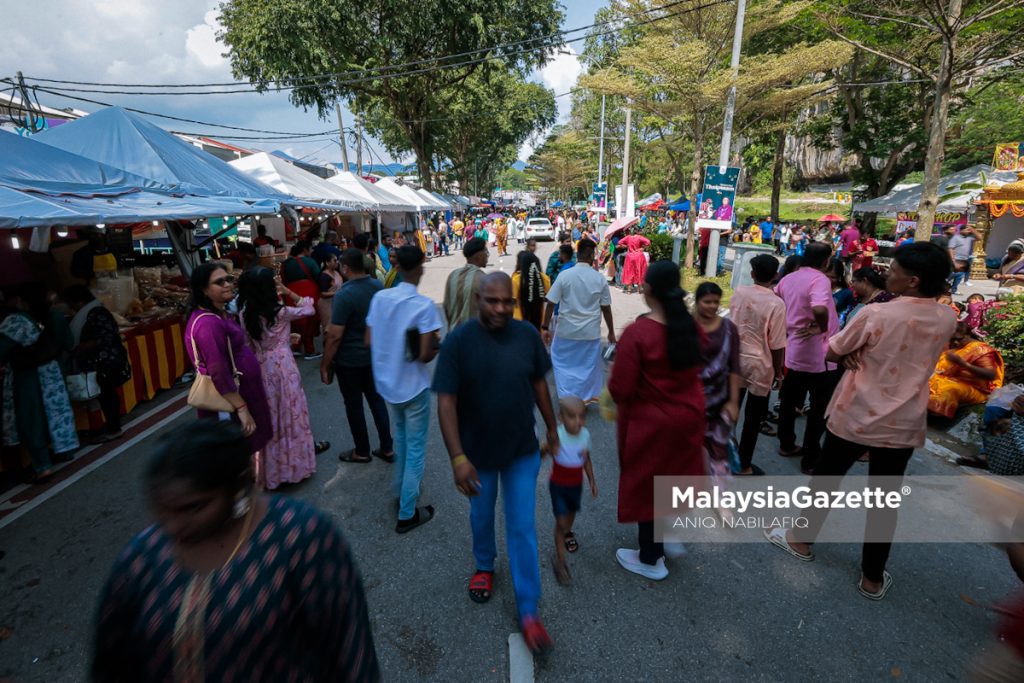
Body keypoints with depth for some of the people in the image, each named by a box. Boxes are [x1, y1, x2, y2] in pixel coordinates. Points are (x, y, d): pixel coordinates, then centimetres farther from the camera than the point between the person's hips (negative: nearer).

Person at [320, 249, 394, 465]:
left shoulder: (344, 295, -22)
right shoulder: (379, 286, -1)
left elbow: (335, 336, -22)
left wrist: (325, 365, -12)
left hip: (349, 360, -6)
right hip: (374, 355, 6)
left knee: (354, 405, 9)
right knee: (377, 399, 16)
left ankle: (362, 452, 24)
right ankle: (387, 448, 23)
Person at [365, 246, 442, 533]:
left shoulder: (379, 297, -4)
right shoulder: (424, 305, -21)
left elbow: (369, 341, 1)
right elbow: (425, 355, -22)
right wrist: (437, 345, -2)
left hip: (387, 381, 6)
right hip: (413, 386, -6)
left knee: (401, 439, 27)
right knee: (415, 449, 8)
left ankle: (400, 490, 43)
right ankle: (407, 514, 18)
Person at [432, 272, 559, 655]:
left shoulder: (527, 335, -10)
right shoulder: (458, 341, -19)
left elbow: (539, 384, 3)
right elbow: (446, 401, -19)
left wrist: (552, 429, 9)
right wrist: (458, 457, -23)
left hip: (522, 451, 1)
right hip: (477, 452, -1)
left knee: (522, 529, 9)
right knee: (481, 518, 23)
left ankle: (528, 611, 25)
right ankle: (484, 566, 53)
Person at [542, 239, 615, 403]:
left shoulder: (564, 275, -9)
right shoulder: (600, 278, -5)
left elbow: (551, 304, -9)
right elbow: (606, 308, 1)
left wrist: (545, 327, 0)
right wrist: (611, 332, 11)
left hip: (566, 329, -1)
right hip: (590, 331, 1)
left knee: (562, 362, 16)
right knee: (589, 364, 15)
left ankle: (567, 397, 13)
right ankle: (588, 396, 25)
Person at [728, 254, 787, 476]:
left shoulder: (738, 292, -4)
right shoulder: (776, 304, -16)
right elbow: (776, 345, -12)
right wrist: (778, 372, -1)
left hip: (735, 359, 4)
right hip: (759, 365, -4)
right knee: (753, 418, 8)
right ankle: (744, 466, 18)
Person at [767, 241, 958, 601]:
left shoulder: (876, 315, -18)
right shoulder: (948, 319, -2)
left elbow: (831, 353, -8)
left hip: (856, 417, -4)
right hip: (905, 424, 4)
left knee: (826, 478, 15)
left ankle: (801, 540, 33)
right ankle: (873, 578, 24)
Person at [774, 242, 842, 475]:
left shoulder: (788, 278, 4)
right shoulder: (819, 279, -19)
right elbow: (819, 309, -38)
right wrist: (822, 328, -20)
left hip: (792, 352, 7)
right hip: (818, 356, -7)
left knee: (789, 402, 19)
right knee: (819, 409, 6)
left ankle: (787, 445, 32)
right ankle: (810, 459, 13)